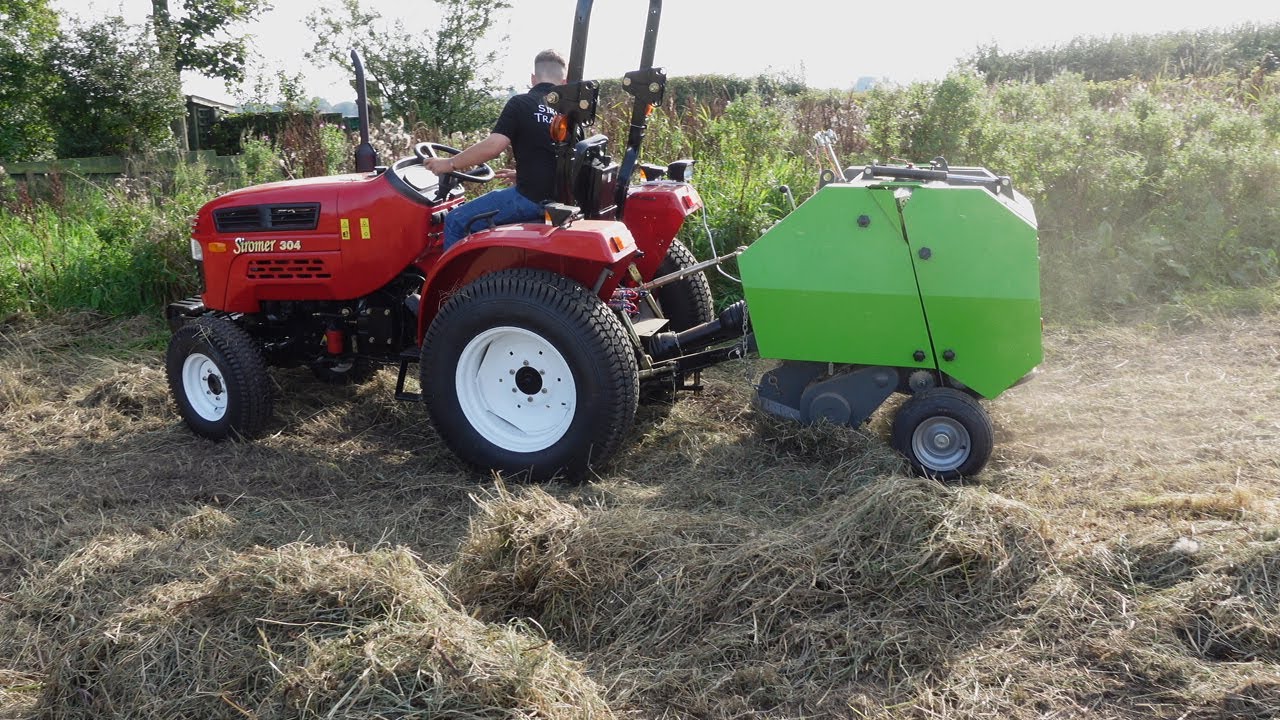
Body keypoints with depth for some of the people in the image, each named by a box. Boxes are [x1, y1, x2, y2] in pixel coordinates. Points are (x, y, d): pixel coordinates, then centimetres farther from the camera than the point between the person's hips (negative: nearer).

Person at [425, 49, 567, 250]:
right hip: (559, 196, 8)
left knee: (456, 222, 2)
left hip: (532, 197, -8)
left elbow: (493, 146, -15)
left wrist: (450, 164, -5)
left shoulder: (521, 104, -6)